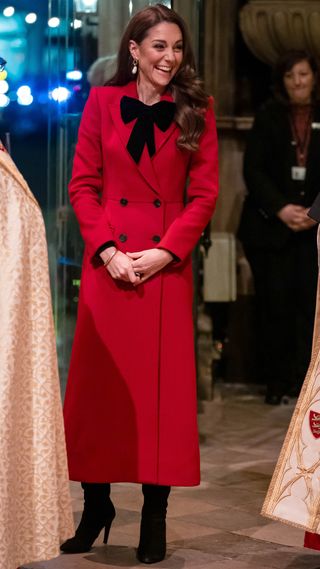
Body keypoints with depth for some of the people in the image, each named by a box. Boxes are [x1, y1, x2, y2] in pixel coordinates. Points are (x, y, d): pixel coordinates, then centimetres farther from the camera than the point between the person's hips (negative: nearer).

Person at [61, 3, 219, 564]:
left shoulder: (196, 111, 4)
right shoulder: (103, 102, 5)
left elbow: (205, 193, 1)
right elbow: (83, 185, 3)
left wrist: (165, 251, -11)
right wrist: (107, 250, -9)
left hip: (168, 264, 0)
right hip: (108, 264, 1)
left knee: (163, 388, 0)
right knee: (98, 383, 4)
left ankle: (155, 518, 9)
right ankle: (95, 507, 18)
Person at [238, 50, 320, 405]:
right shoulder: (268, 117, 4)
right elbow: (253, 169, -2)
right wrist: (281, 209, -14)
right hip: (269, 226, -1)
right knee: (274, 302, -2)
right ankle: (275, 382, 6)